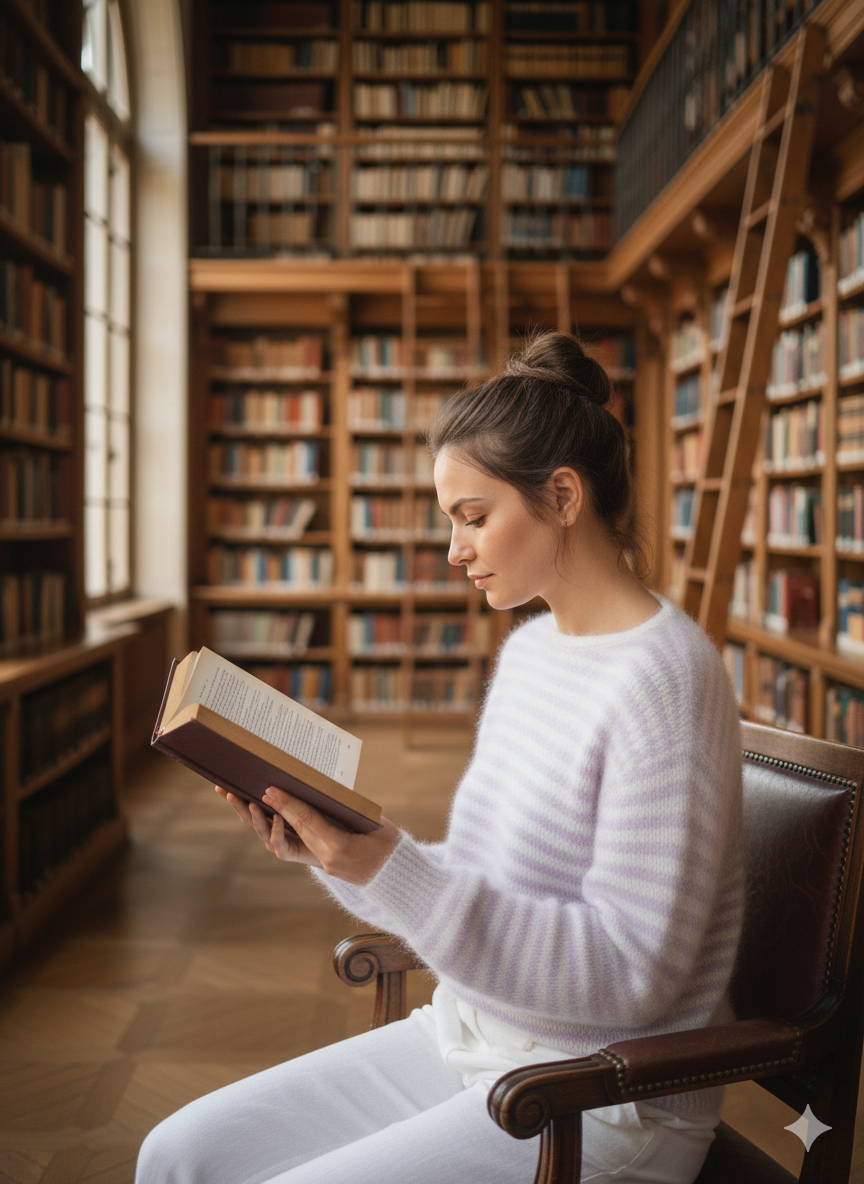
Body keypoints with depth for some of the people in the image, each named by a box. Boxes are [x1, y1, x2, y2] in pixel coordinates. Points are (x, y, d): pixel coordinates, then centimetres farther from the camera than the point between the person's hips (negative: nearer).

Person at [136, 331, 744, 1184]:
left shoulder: (664, 677, -21)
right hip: (464, 1043, 8)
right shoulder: (527, 649, 7)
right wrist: (337, 851, -5)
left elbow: (629, 971, -24)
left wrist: (391, 869, -29)